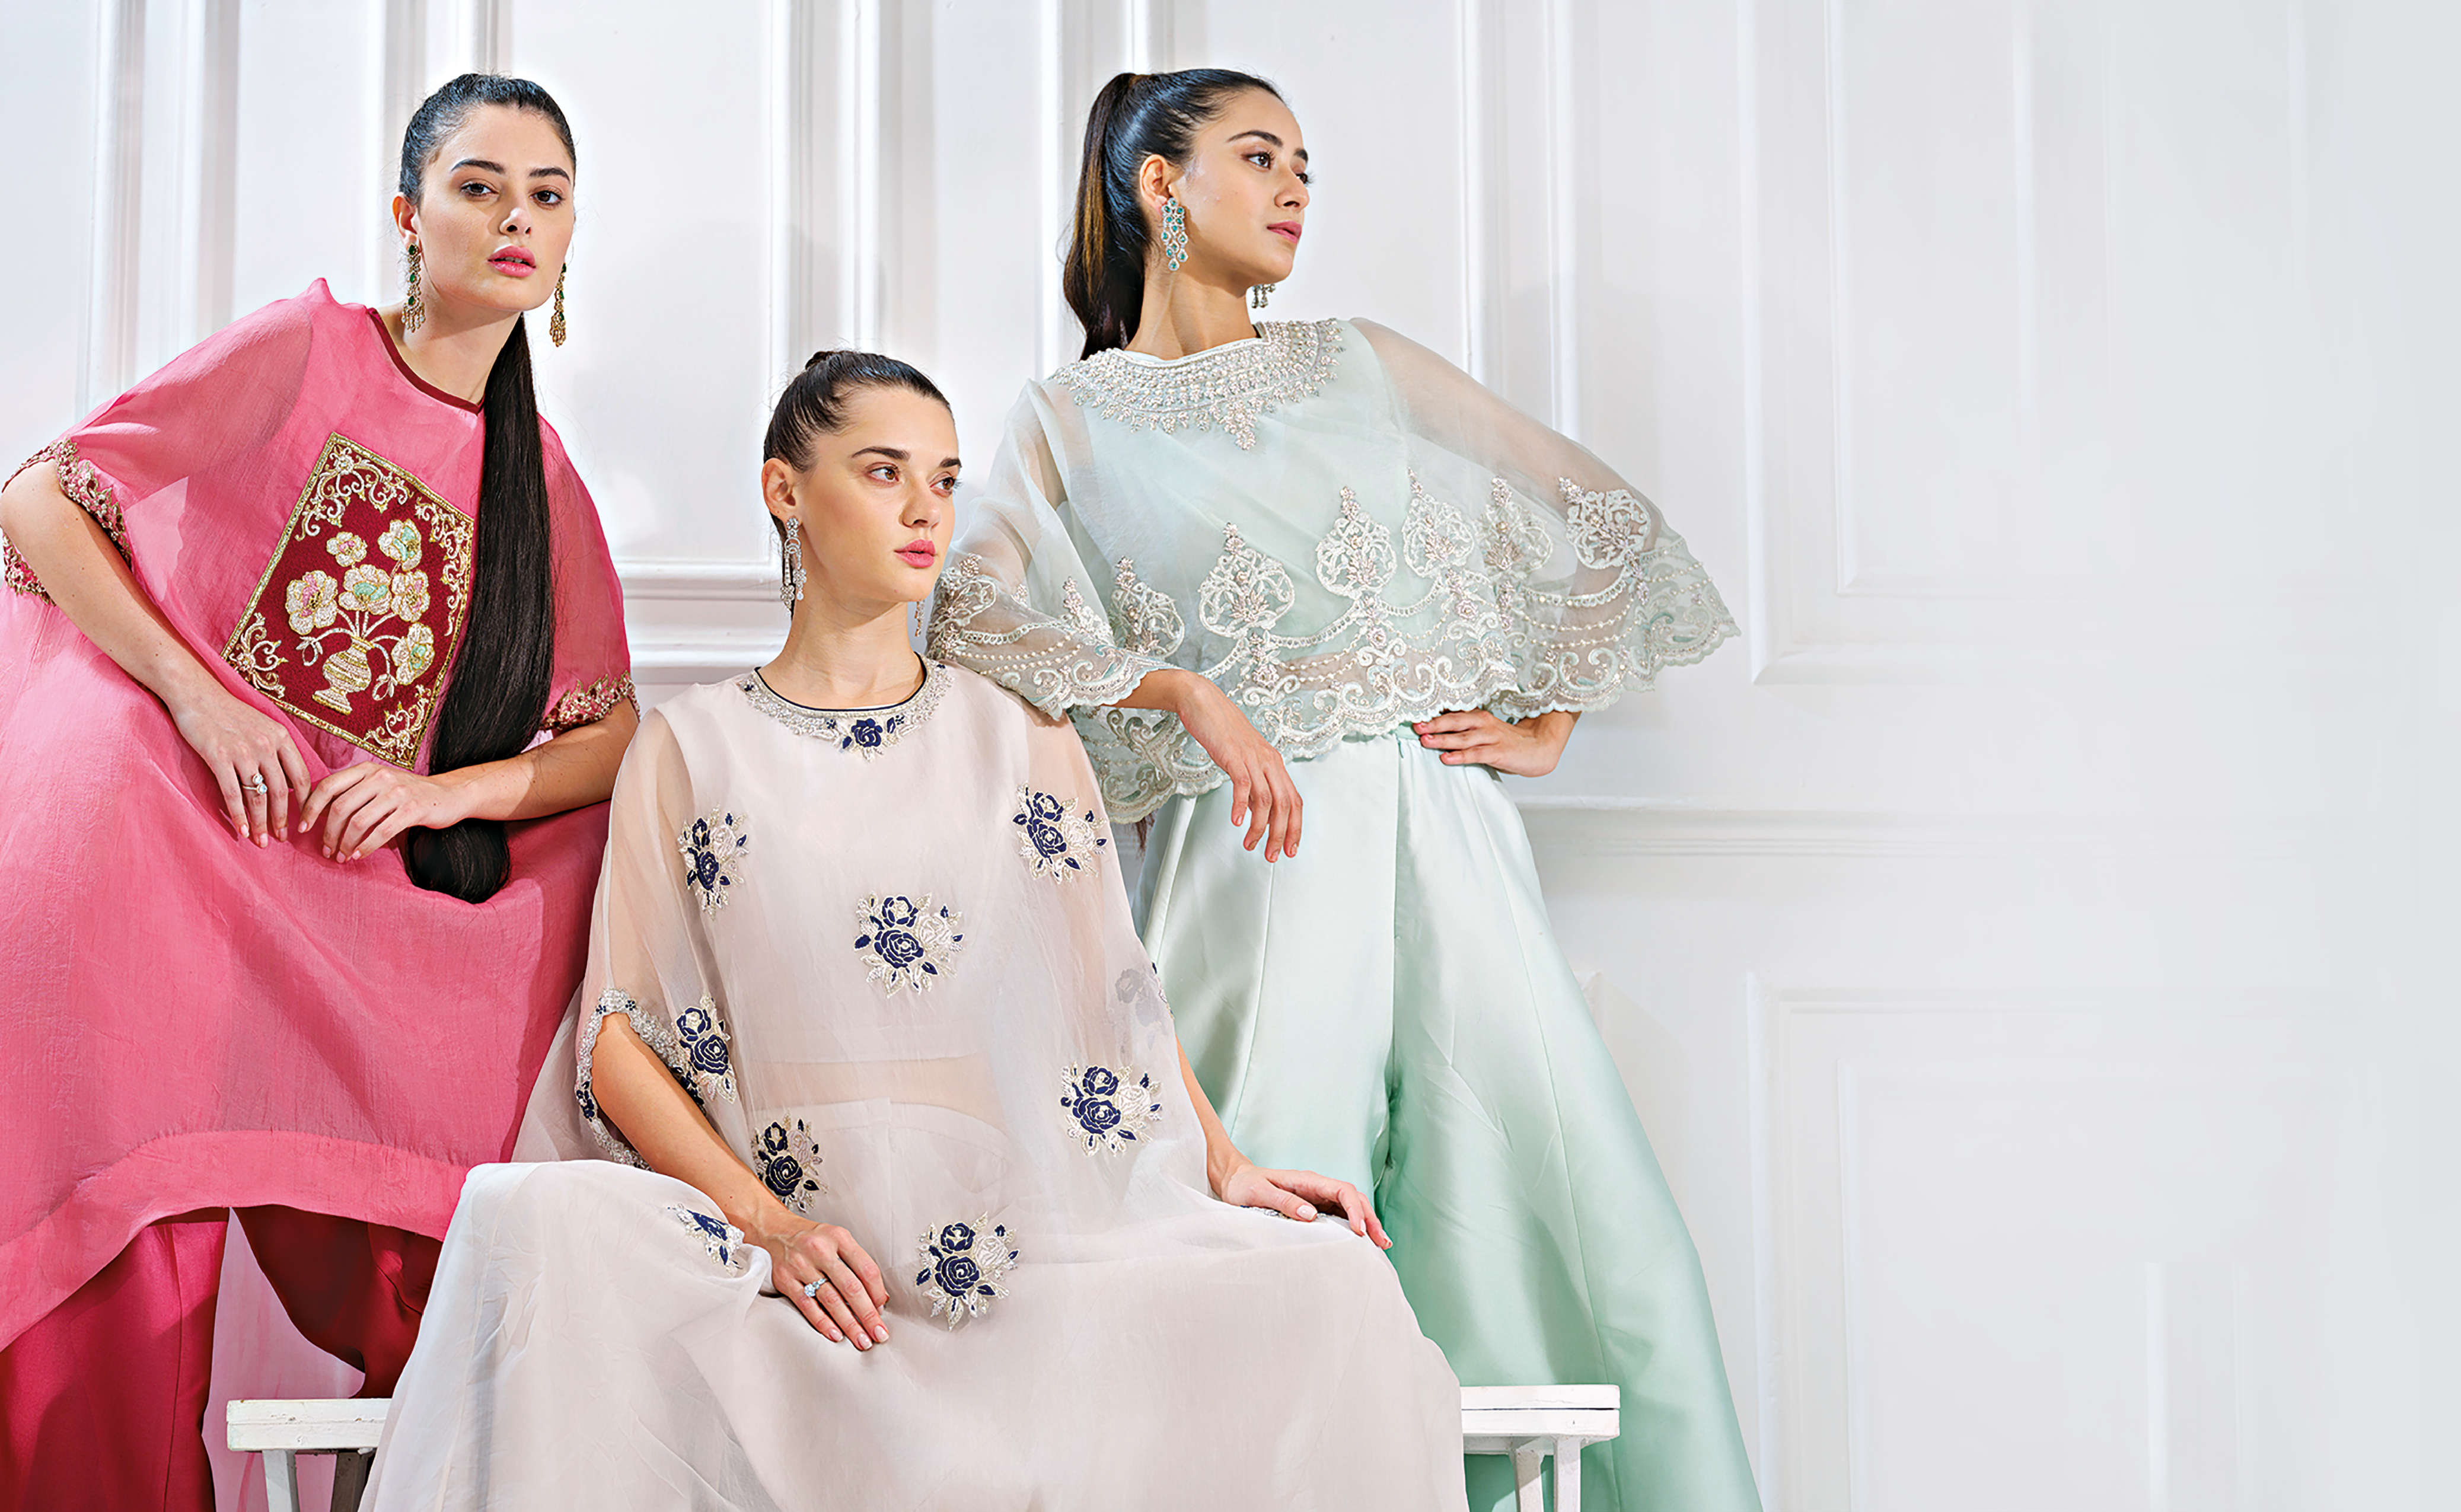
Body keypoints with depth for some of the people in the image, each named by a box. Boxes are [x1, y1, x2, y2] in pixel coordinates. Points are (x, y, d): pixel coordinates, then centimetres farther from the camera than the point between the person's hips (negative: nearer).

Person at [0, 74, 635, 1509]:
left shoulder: (542, 478, 14)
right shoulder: (309, 350, 1)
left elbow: (609, 734, 10)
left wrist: (448, 789, -9)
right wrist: (201, 698, -12)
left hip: (335, 878, 5)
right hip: (148, 790, -5)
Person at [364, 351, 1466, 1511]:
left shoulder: (1022, 737, 17)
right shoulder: (692, 748, 11)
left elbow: (1117, 994, 15)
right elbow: (617, 1037, 5)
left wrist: (1225, 1172, -1)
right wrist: (767, 1223, -10)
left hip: (1042, 1261, 1)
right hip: (808, 1271, -1)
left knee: (1331, 1281, -26)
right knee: (532, 1222, -32)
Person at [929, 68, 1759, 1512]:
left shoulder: (1365, 367, 16)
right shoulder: (1074, 421, 8)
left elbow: (1605, 520, 20)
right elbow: (978, 616, -10)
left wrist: (1545, 731, 13)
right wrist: (1190, 695, -18)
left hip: (1438, 832, 3)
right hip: (1257, 853, -2)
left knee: (1578, 1199, -5)